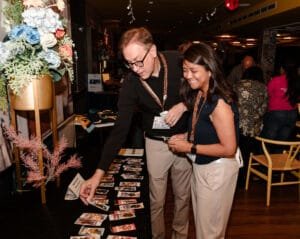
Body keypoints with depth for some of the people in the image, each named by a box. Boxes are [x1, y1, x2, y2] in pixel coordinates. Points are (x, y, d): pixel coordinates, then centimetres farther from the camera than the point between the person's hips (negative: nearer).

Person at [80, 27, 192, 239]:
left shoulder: (178, 62, -17)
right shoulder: (130, 85, -19)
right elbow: (120, 129, -21)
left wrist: (185, 104, -22)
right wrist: (99, 173, -26)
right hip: (157, 143, -1)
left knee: (183, 195, 17)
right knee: (157, 200, 11)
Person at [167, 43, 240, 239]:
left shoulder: (219, 103, -26)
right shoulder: (199, 95, 0)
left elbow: (229, 149, -23)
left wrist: (190, 148, -20)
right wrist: (186, 136, -3)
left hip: (217, 169, -8)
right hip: (200, 166, 8)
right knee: (200, 221, 25)